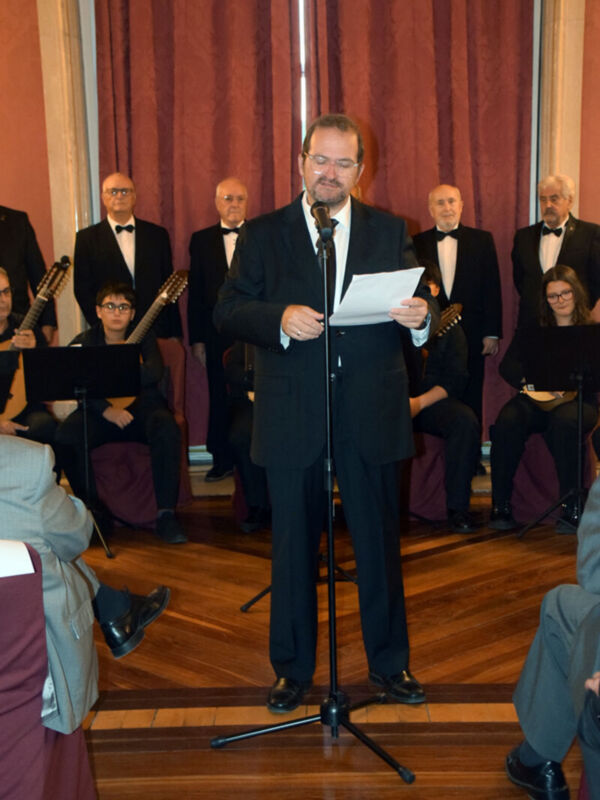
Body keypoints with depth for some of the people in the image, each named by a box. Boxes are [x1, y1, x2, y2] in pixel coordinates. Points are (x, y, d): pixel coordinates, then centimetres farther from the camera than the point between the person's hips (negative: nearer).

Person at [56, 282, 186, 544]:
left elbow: (154, 373, -13)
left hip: (142, 408, 0)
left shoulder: (143, 338, 7)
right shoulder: (84, 342, 8)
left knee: (166, 426, -33)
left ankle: (166, 514, -29)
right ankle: (92, 508, -11)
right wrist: (106, 410, -24)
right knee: (66, 433, -29)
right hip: (101, 414, 1)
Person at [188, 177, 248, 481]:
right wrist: (197, 338, 2)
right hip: (218, 334, 2)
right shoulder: (201, 240, 8)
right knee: (220, 399, 8)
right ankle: (223, 459, 20)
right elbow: (196, 293, 7)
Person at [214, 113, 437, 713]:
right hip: (292, 417, -1)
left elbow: (418, 309, 5)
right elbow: (227, 313, -2)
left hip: (371, 415, 1)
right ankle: (293, 667, 28)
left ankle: (389, 662, 30)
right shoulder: (262, 235, 5)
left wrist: (420, 316, -19)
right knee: (293, 545, 10)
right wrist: (281, 320, -21)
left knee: (379, 540, 11)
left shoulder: (390, 232, 9)